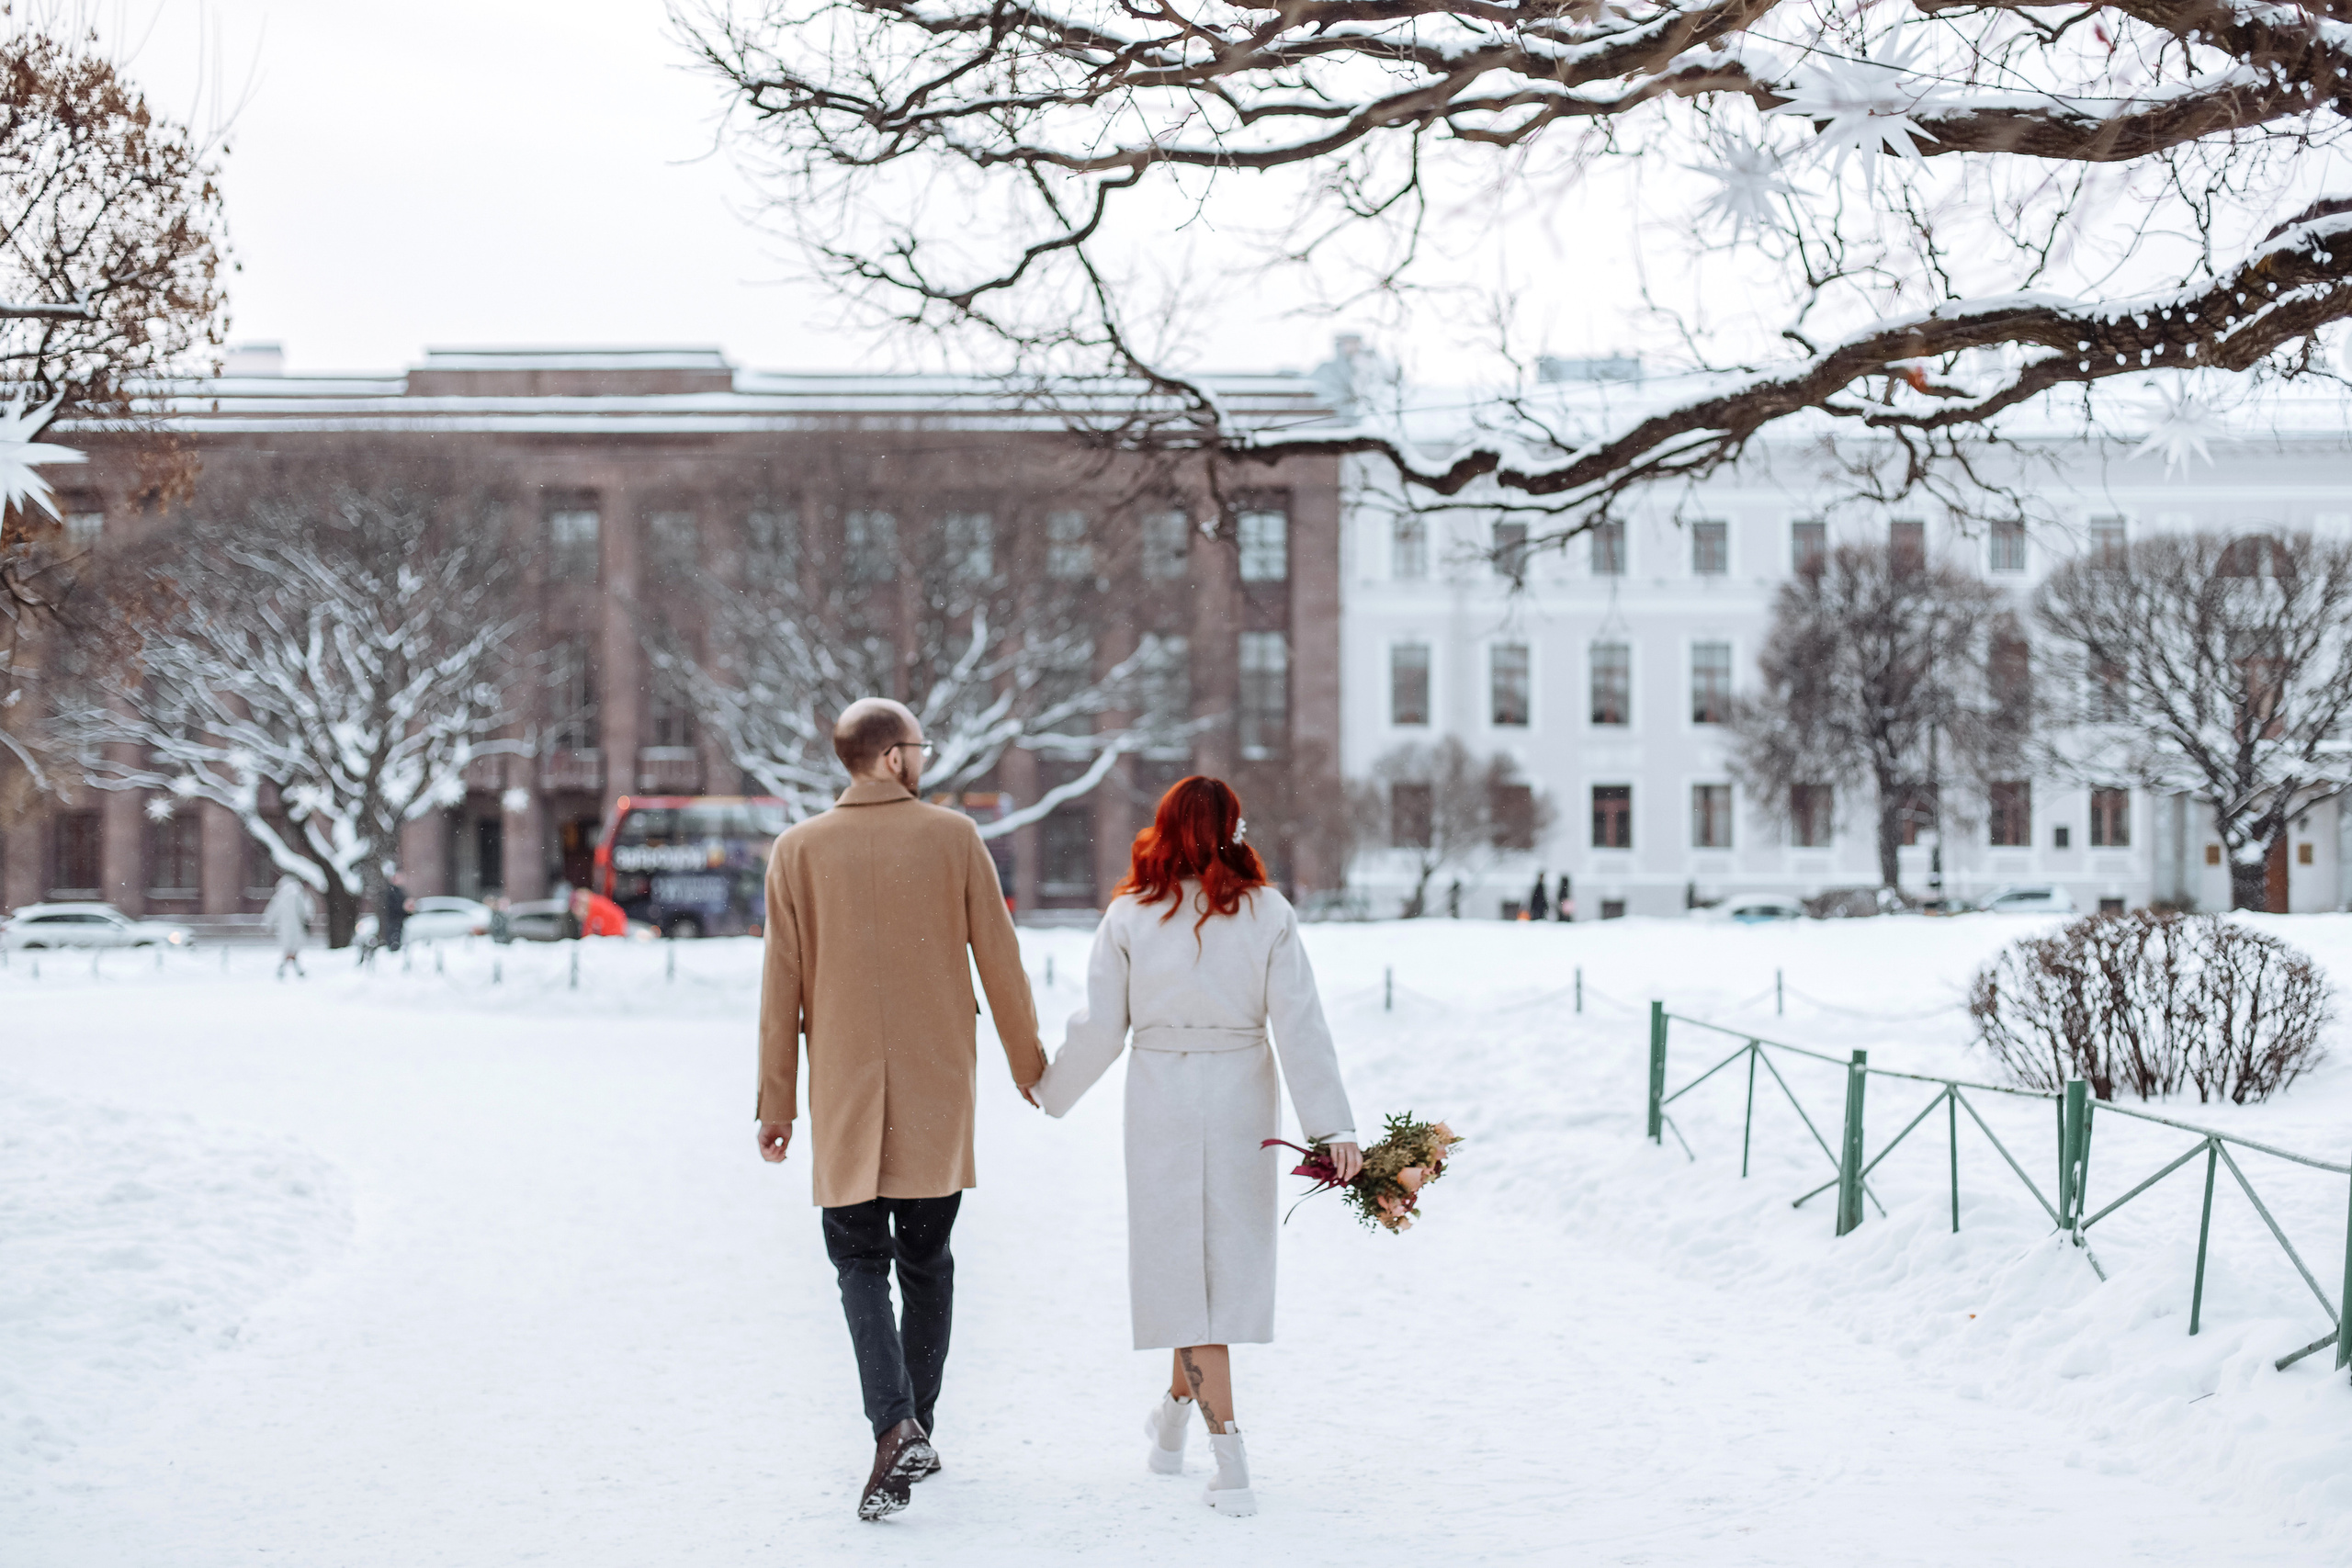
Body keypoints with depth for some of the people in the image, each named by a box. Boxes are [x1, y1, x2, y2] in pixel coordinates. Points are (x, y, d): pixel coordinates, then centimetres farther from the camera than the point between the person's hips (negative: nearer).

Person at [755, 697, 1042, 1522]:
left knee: (859, 1260, 5)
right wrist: (1028, 1061, 14)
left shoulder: (798, 850, -3)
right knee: (926, 1258, 15)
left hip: (844, 1095, -1)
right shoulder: (953, 836, -3)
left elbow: (781, 983, -1)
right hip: (938, 1089, 1)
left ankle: (895, 1427, -14)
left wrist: (776, 1101, 6)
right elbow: (999, 959, 1)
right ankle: (917, 1430, 20)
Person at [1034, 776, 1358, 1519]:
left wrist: (1052, 1089, 15)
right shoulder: (1267, 914, -4)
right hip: (1243, 1098, 1)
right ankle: (1175, 1418, 30)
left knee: (1183, 1263, 3)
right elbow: (1299, 1026, -9)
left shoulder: (1130, 916, -4)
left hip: (1162, 1101, -1)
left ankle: (1229, 1457, -1)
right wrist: (1333, 1127, -10)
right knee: (1226, 1257, 16)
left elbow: (1099, 1028, -2)